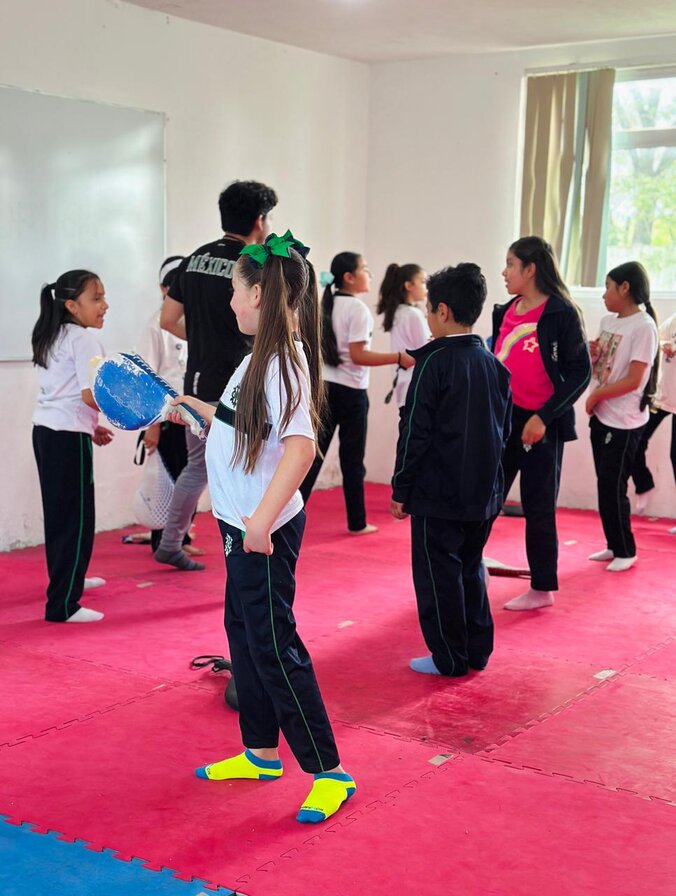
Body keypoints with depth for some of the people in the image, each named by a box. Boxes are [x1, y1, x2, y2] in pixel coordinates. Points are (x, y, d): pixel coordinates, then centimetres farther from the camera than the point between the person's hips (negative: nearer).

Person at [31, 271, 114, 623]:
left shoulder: (51, 339, 17)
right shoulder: (84, 339, -12)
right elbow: (90, 394, -21)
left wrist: (91, 426, 20)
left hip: (45, 429, 10)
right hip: (67, 436, -10)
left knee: (59, 512, 22)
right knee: (75, 518, -7)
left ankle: (68, 578, 38)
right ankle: (62, 605, -8)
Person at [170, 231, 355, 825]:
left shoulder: (283, 360, -21)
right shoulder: (262, 356, 8)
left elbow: (300, 444, -31)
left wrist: (262, 519, -35)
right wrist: (196, 407, 30)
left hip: (265, 532, -10)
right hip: (243, 525, 10)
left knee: (274, 646, -4)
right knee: (244, 634, 18)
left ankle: (328, 772, 6)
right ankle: (260, 753, 32)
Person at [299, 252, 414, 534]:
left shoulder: (327, 305, 10)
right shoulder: (357, 308, -12)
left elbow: (323, 348, 12)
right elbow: (357, 356, -18)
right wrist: (398, 358, -17)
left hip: (324, 387, 6)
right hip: (350, 391, -6)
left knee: (313, 455, 5)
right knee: (352, 459, 4)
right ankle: (357, 522, 14)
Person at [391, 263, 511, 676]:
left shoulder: (434, 360, -14)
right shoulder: (495, 365, 6)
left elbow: (416, 432, -14)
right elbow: (504, 431, 14)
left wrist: (402, 490, -6)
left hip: (438, 494, -7)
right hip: (485, 493, 7)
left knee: (438, 573, 5)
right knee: (471, 568, 19)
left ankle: (449, 657, 11)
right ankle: (477, 650, 25)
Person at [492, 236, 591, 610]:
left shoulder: (561, 314, -11)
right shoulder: (505, 313, 8)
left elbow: (580, 373, -12)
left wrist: (544, 417, -18)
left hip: (540, 425, -6)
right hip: (501, 419, 6)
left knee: (538, 507, 3)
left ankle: (543, 588, 17)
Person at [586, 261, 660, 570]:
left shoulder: (643, 327, -15)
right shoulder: (607, 322, 8)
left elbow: (633, 380, -19)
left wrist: (596, 395, -10)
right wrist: (593, 354, -1)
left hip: (624, 422, -7)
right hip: (601, 416, 7)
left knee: (612, 488, -2)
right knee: (606, 486, 12)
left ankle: (626, 551, 12)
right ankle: (614, 545, 24)